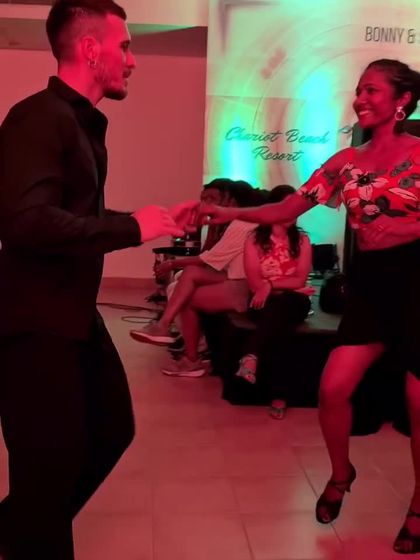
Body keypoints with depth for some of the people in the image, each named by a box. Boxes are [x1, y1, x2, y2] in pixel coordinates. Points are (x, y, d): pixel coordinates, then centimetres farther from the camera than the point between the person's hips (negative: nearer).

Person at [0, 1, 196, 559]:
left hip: (75, 313, 10)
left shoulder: (86, 123, 14)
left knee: (113, 429, 20)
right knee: (52, 460, 2)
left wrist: (159, 220, 18)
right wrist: (132, 228, -23)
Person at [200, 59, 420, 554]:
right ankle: (340, 473, 28)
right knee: (333, 389, -2)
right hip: (369, 282, 4)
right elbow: (287, 209, 3)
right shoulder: (346, 162, 8)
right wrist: (230, 213, -9)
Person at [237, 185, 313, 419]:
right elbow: (255, 283, -4)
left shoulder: (302, 240, 8)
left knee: (281, 306, -39)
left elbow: (300, 280, -2)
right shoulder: (254, 239, 5)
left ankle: (251, 356, -58)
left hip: (294, 301, 0)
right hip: (265, 302, 0)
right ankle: (279, 396, -44)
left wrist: (270, 284, -14)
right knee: (279, 327, -37)